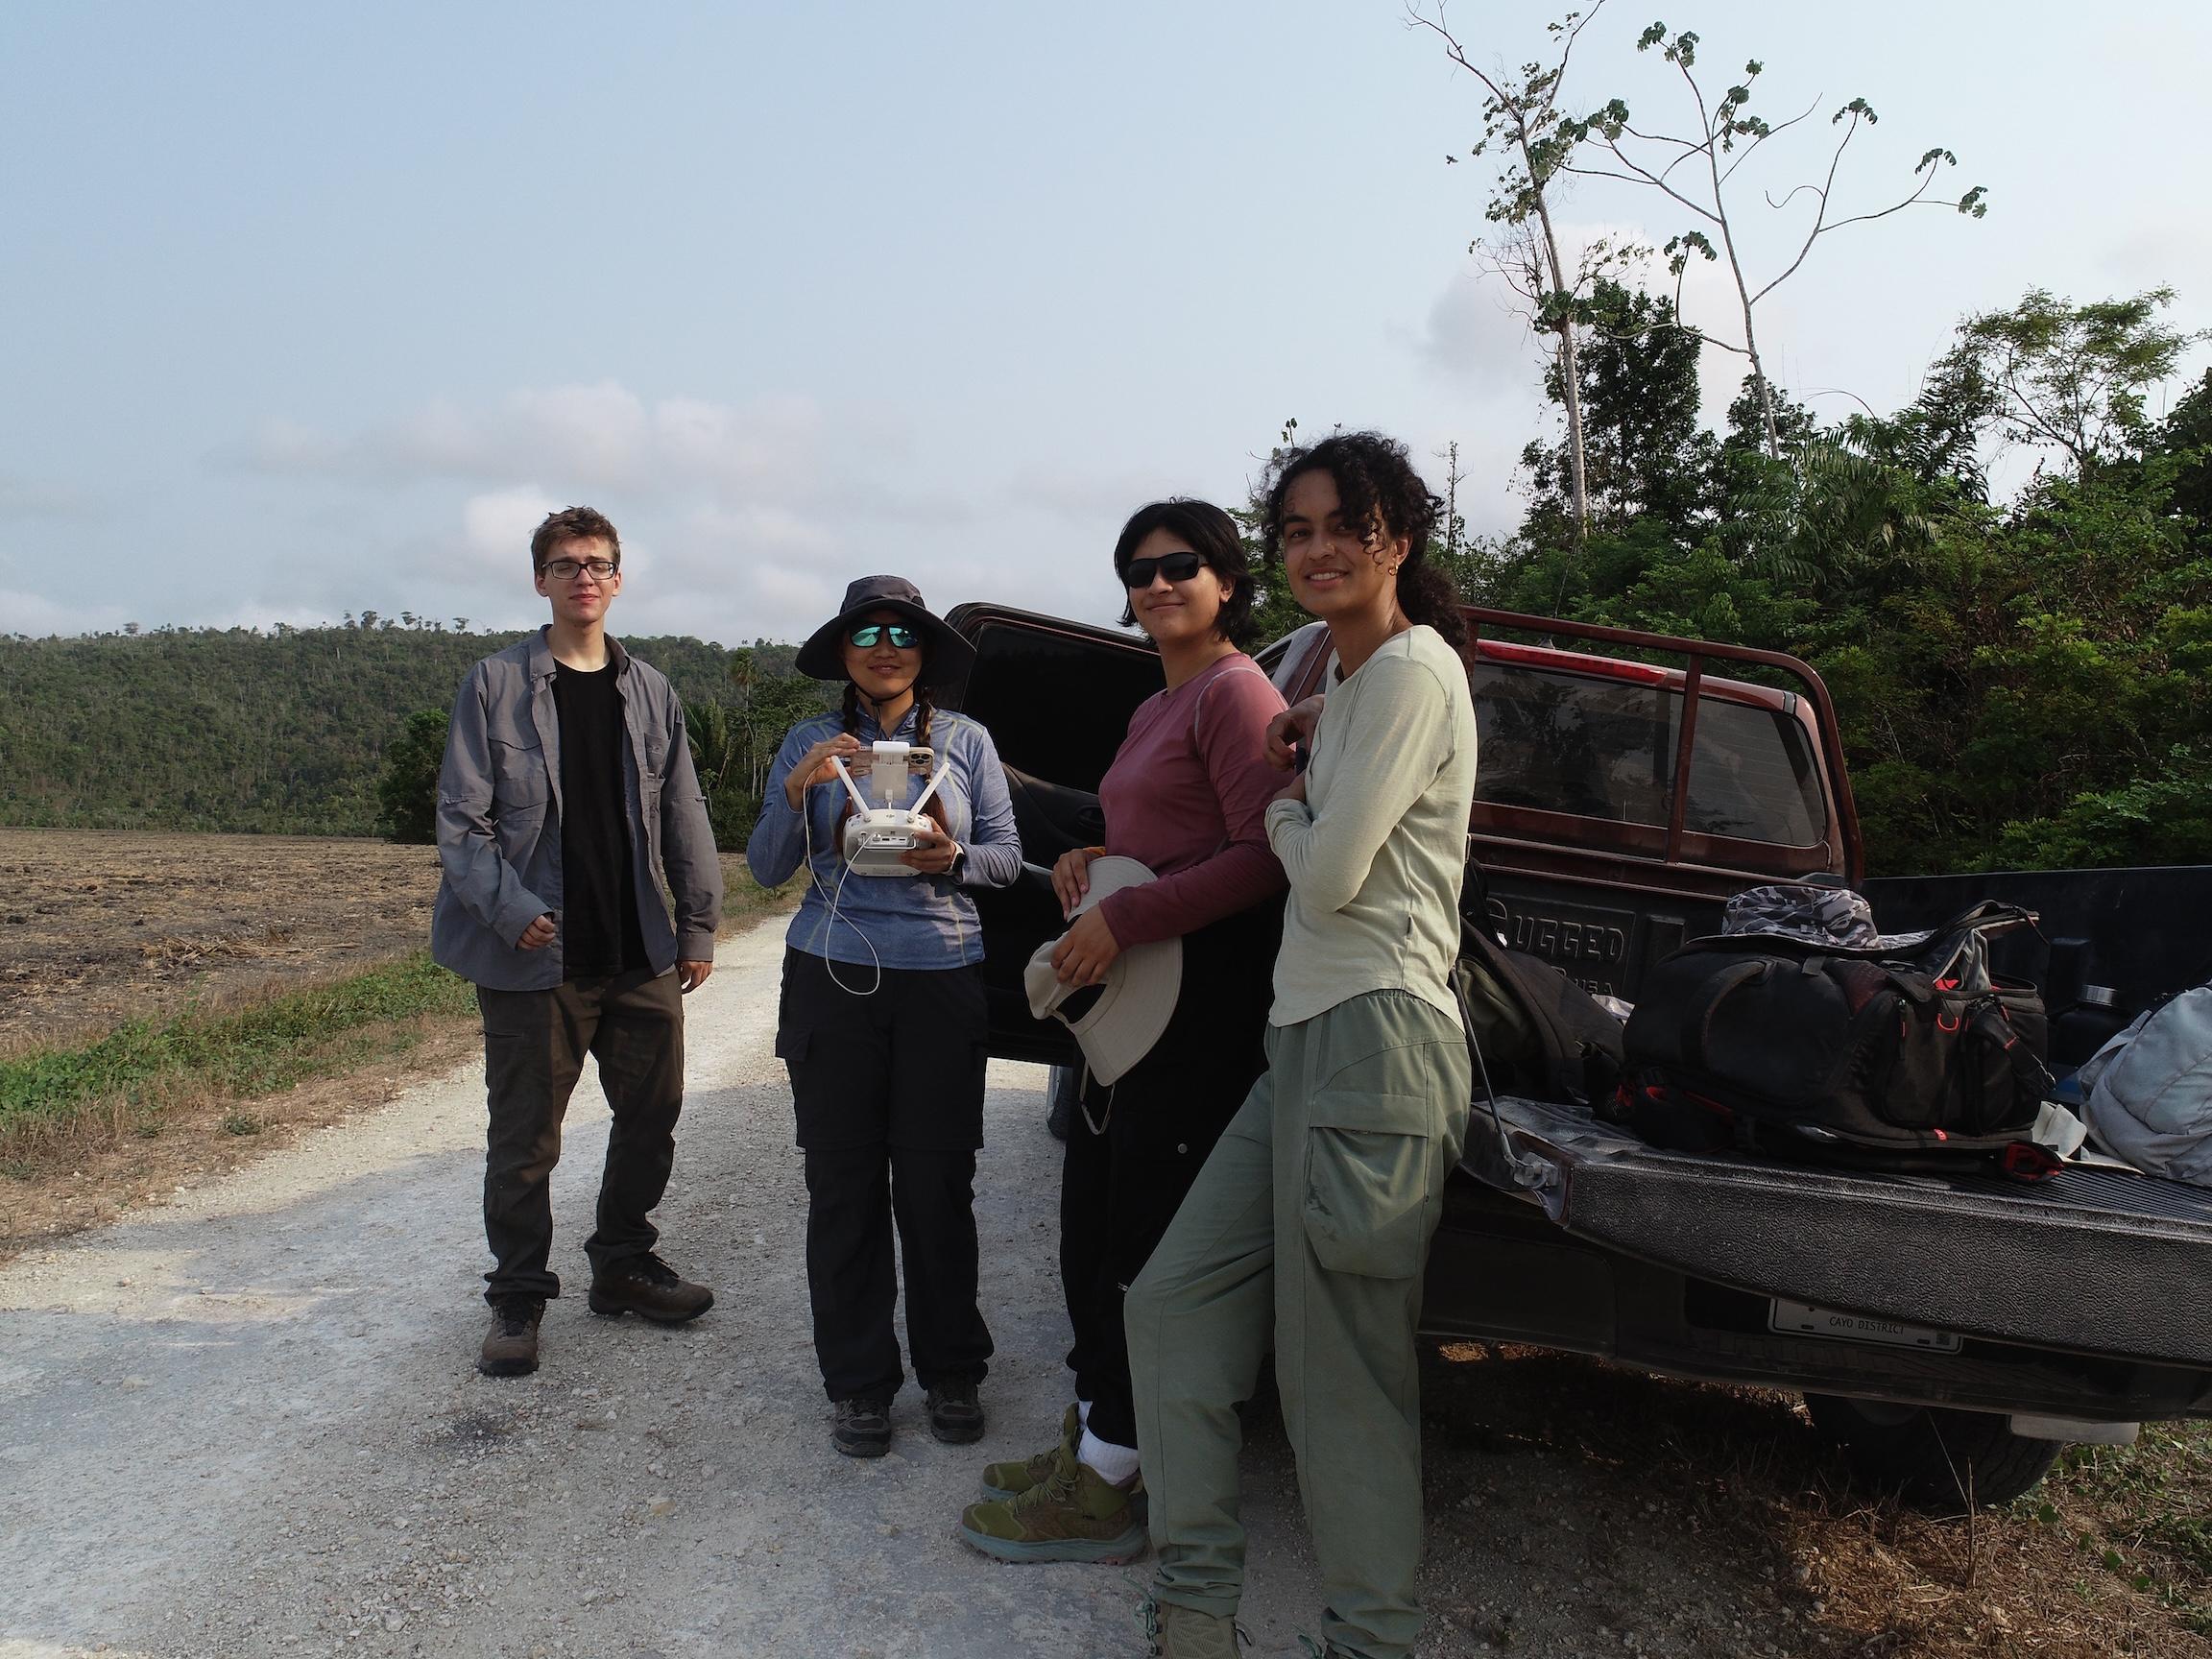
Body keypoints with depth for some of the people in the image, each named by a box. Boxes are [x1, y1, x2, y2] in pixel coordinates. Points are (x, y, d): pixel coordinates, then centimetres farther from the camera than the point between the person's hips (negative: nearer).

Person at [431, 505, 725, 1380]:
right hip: (535, 956, -4)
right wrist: (511, 910, -16)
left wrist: (698, 924, 7)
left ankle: (623, 1265, 32)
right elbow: (461, 817, -5)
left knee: (652, 1116, 12)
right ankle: (518, 1298, 22)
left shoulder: (650, 691, 11)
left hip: (642, 953, 4)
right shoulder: (498, 684, -1)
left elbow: (683, 816, 12)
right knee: (525, 1140, 5)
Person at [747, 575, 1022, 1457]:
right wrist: (796, 794, -13)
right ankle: (858, 1381, 18)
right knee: (844, 1186, 4)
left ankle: (952, 1371, 21)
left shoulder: (965, 739, 7)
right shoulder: (810, 741, 6)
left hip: (944, 979, 0)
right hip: (833, 978, 0)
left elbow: (1007, 854, 6)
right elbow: (767, 870, 3)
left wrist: (954, 857, -15)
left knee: (938, 1185, 3)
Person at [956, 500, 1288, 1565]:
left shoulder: (1234, 692, -10)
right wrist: (1096, 863, 10)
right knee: (1091, 1223, 15)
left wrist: (1127, 918, -22)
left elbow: (1263, 857, -20)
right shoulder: (1155, 711, 20)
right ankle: (1092, 1433, 29)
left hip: (1205, 997, -10)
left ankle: (1103, 1490, 9)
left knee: (1143, 1237, -3)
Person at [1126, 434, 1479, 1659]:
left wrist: (1285, 812, 3)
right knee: (1173, 1302, 9)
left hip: (1372, 1042, -10)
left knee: (1340, 1369, -1)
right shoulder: (1349, 684, 20)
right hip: (1307, 1038, 10)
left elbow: (1331, 872, -15)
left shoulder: (1412, 671, -10)